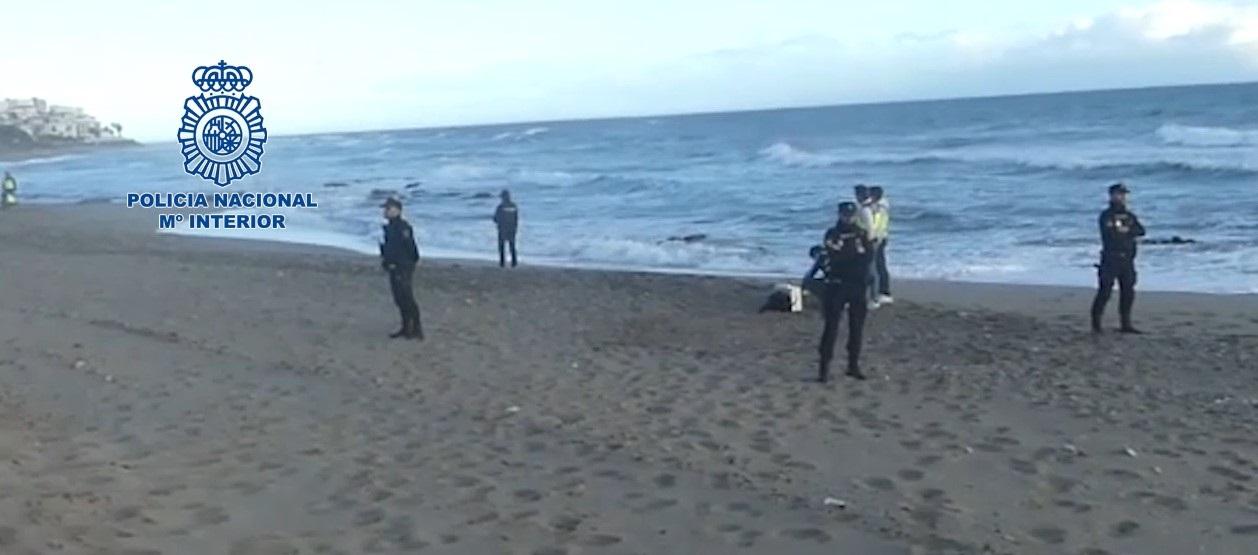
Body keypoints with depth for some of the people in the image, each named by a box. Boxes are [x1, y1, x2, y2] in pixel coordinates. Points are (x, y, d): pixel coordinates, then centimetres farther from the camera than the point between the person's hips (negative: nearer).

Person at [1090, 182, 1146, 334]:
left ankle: (1126, 324, 13)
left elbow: (1141, 231, 4)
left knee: (1128, 292, 6)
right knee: (1105, 291, -7)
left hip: (1127, 259, 6)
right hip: (1111, 259, -6)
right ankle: (1096, 322, 2)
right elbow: (1109, 234, -18)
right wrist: (1131, 234, -9)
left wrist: (1126, 230, -11)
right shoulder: (1106, 215, -3)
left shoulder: (1130, 216, 16)